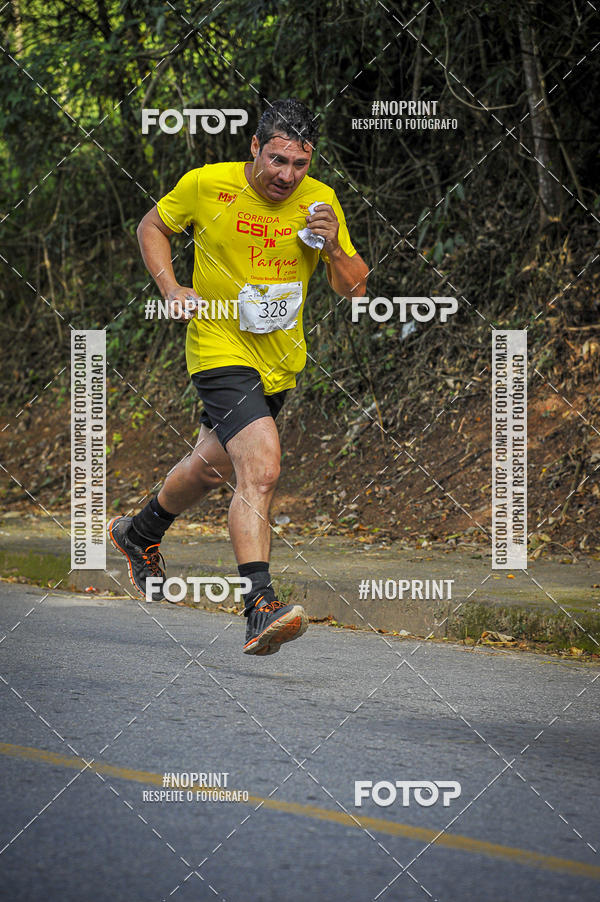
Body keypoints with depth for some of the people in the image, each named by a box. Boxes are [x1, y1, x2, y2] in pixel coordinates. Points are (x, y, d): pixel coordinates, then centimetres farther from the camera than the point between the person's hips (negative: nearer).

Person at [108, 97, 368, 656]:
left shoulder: (320, 201, -3)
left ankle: (140, 535, 51)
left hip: (282, 360, 6)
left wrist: (333, 250, -18)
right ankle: (260, 608, -30)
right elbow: (152, 226, 6)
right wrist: (171, 289, -8)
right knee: (261, 469, -24)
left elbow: (354, 288, 2)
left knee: (213, 466, 23)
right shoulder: (205, 185, -12)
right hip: (221, 350, -5)